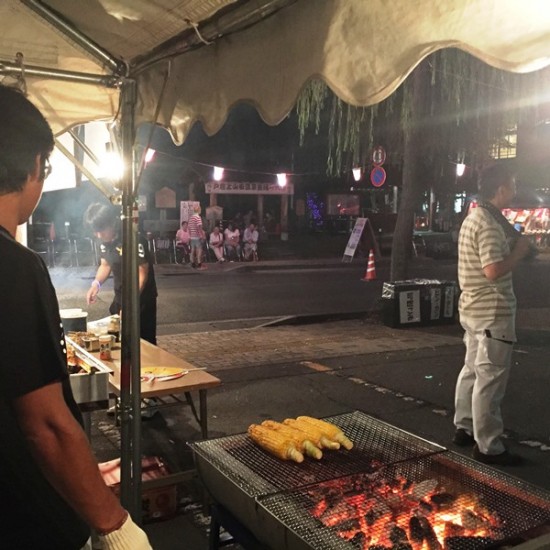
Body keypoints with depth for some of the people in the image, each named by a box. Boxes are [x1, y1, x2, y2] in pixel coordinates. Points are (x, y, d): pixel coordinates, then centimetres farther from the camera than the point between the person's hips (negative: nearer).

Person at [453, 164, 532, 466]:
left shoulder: (473, 218, 13)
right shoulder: (489, 223, -19)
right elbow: (493, 270, -27)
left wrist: (512, 247, 12)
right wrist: (519, 250, -13)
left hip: (473, 309, 11)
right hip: (492, 312, -10)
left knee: (472, 370, 18)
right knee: (490, 379, -3)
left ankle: (465, 428, 29)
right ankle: (488, 446, 5)